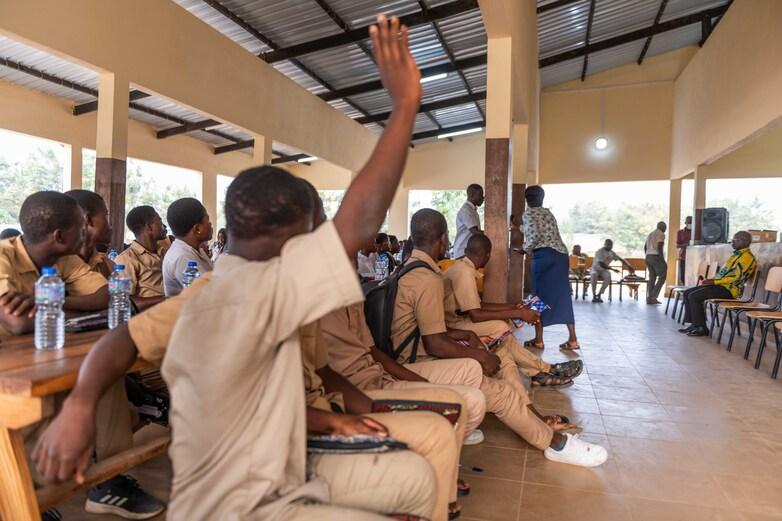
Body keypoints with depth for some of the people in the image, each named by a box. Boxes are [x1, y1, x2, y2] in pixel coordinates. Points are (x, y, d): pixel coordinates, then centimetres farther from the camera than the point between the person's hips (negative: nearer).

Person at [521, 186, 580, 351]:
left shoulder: (528, 213, 1)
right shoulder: (548, 212, 23)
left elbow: (535, 235, -16)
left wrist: (526, 248, 4)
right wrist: (521, 227, 50)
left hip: (544, 256, -7)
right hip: (561, 255, 7)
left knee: (540, 296, 1)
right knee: (562, 296, 8)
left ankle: (538, 339, 4)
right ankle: (572, 339, 8)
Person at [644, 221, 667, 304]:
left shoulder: (651, 234, 19)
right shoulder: (661, 234, -7)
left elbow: (645, 247, 18)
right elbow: (659, 248, -16)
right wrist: (663, 260, -15)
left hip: (648, 257, 8)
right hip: (657, 257, -8)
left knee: (652, 278, 8)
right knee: (662, 277, -3)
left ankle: (649, 298, 4)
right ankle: (653, 296, -10)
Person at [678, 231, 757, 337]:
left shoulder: (747, 257, -12)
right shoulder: (737, 254, 21)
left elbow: (736, 277, -22)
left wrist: (714, 281, -19)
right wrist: (712, 280, 8)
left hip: (728, 289, -10)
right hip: (721, 285, 10)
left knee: (694, 296, -22)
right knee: (687, 293, 1)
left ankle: (702, 328, -13)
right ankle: (694, 324, 1)